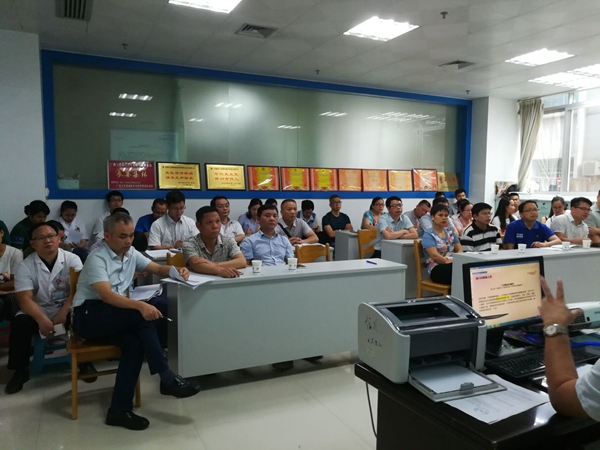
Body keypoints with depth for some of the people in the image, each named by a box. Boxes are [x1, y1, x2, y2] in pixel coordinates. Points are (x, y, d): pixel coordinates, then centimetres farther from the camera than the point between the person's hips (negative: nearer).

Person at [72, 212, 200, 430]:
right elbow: (106, 295, -29)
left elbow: (157, 269, 13)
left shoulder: (131, 253, 6)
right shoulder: (97, 258, -16)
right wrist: (140, 305, -43)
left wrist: (177, 270, -10)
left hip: (115, 318, 6)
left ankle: (119, 410, -17)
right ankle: (167, 378, -25)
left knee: (135, 343, -26)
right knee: (142, 316, -30)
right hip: (88, 315, -6)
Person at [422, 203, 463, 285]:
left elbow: (459, 249, 14)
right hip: (437, 269, -6)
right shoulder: (428, 234, 0)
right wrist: (450, 262, -18)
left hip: (453, 265, 6)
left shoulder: (450, 232, 21)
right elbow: (434, 256, -11)